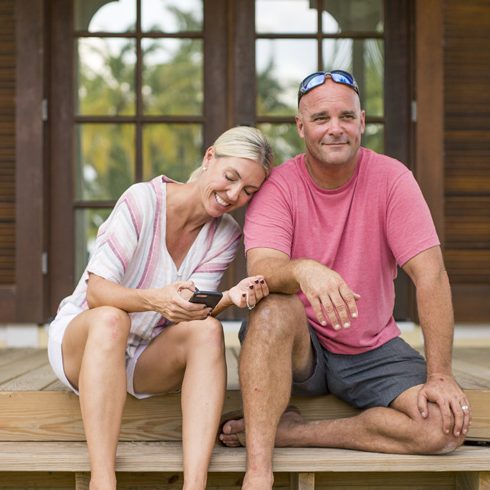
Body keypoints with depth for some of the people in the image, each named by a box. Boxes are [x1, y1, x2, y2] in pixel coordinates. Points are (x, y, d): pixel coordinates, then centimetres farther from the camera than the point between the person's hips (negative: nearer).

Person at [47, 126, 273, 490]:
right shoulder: (143, 201, -18)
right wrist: (155, 300, -42)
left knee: (208, 329, -27)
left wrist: (230, 298, -34)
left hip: (149, 361, 4)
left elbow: (189, 313, -13)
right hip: (80, 343, -3)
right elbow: (96, 291, -23)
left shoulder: (225, 235, -4)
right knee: (111, 318, -37)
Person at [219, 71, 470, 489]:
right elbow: (261, 268, -27)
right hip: (298, 349, -1)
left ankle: (289, 431, -16)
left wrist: (440, 375, -21)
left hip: (373, 351, 2)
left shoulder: (390, 177, -9)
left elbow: (429, 275, -13)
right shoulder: (279, 185, -11)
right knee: (274, 307, -34)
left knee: (448, 426, -22)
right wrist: (301, 270, -51)